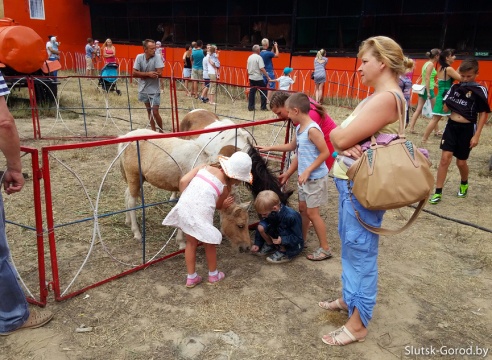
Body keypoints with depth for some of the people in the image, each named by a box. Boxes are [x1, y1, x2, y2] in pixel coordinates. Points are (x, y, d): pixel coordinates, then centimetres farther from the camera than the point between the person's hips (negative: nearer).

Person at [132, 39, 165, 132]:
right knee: (149, 111, 14)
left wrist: (142, 75, -16)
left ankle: (161, 131, 11)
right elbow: (134, 73, -9)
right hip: (143, 89, 4)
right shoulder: (139, 57, -6)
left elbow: (159, 73, -23)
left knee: (155, 112, -8)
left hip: (154, 90, -4)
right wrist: (148, 74, -22)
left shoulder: (157, 57, -15)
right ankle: (153, 131, 26)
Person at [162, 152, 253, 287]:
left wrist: (186, 199, 13)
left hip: (183, 208, 5)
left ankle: (191, 277, 36)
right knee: (209, 244, 23)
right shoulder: (226, 186, 3)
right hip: (200, 215, -4)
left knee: (191, 243, 26)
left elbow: (183, 181, 3)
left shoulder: (204, 167, 11)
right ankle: (213, 275, 42)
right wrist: (224, 205, 32)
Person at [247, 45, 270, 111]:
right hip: (258, 78, -7)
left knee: (252, 92, 9)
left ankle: (250, 107, 9)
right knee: (263, 92, 3)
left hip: (251, 78, 7)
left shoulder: (249, 57, 8)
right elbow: (262, 69, -19)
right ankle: (263, 107, 4)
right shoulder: (259, 57, -13)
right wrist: (267, 76, -16)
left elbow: (248, 68, 14)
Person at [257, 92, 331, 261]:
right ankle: (301, 240, 32)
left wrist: (308, 171, -23)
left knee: (312, 212, -2)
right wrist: (270, 148, 23)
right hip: (304, 177, 9)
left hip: (315, 178, -9)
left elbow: (325, 153, -22)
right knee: (303, 209, 17)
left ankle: (325, 249, 11)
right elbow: (292, 146, 22)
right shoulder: (299, 128, 6)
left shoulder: (312, 129, -22)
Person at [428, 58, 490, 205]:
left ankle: (464, 184, 40)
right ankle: (438, 192, 0)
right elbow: (446, 107, 10)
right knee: (445, 158, -6)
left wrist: (477, 135, -11)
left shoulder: (480, 90, -7)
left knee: (461, 162, 8)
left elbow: (483, 114, -7)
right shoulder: (455, 87, 3)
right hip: (451, 126, 3)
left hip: (467, 129, -2)